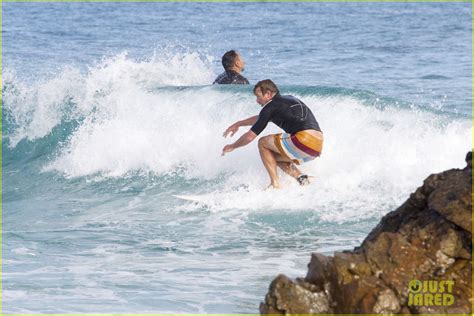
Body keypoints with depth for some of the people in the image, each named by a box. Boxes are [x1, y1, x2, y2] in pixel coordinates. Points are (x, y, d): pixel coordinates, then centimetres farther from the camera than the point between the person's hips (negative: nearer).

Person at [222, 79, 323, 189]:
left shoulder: (271, 106, 0)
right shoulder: (289, 99, 25)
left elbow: (250, 137, 4)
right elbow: (261, 118, 42)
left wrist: (232, 147, 20)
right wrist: (238, 124, 47)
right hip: (317, 148, 9)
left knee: (263, 143, 8)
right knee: (274, 156, 25)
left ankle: (275, 184, -3)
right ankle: (301, 178, 4)